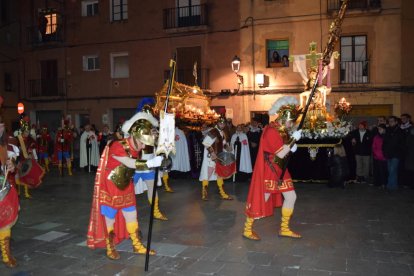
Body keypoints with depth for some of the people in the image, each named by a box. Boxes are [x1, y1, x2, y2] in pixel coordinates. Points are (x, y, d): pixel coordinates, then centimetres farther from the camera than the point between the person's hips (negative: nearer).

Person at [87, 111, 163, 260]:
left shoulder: (135, 148, -3)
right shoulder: (117, 146, -29)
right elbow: (131, 164, -43)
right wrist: (151, 162, -57)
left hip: (126, 189, 7)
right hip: (110, 190, -7)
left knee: (132, 217, 12)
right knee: (110, 219, 7)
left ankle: (137, 245, 26)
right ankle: (110, 248, 26)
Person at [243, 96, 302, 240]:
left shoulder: (283, 130, 9)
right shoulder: (271, 131, -20)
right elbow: (280, 154, -25)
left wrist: (292, 148, -4)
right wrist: (294, 139, -21)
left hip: (280, 170, 9)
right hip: (268, 172, -9)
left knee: (291, 197, 9)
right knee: (260, 201, -1)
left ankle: (284, 229, 22)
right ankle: (247, 229, 15)